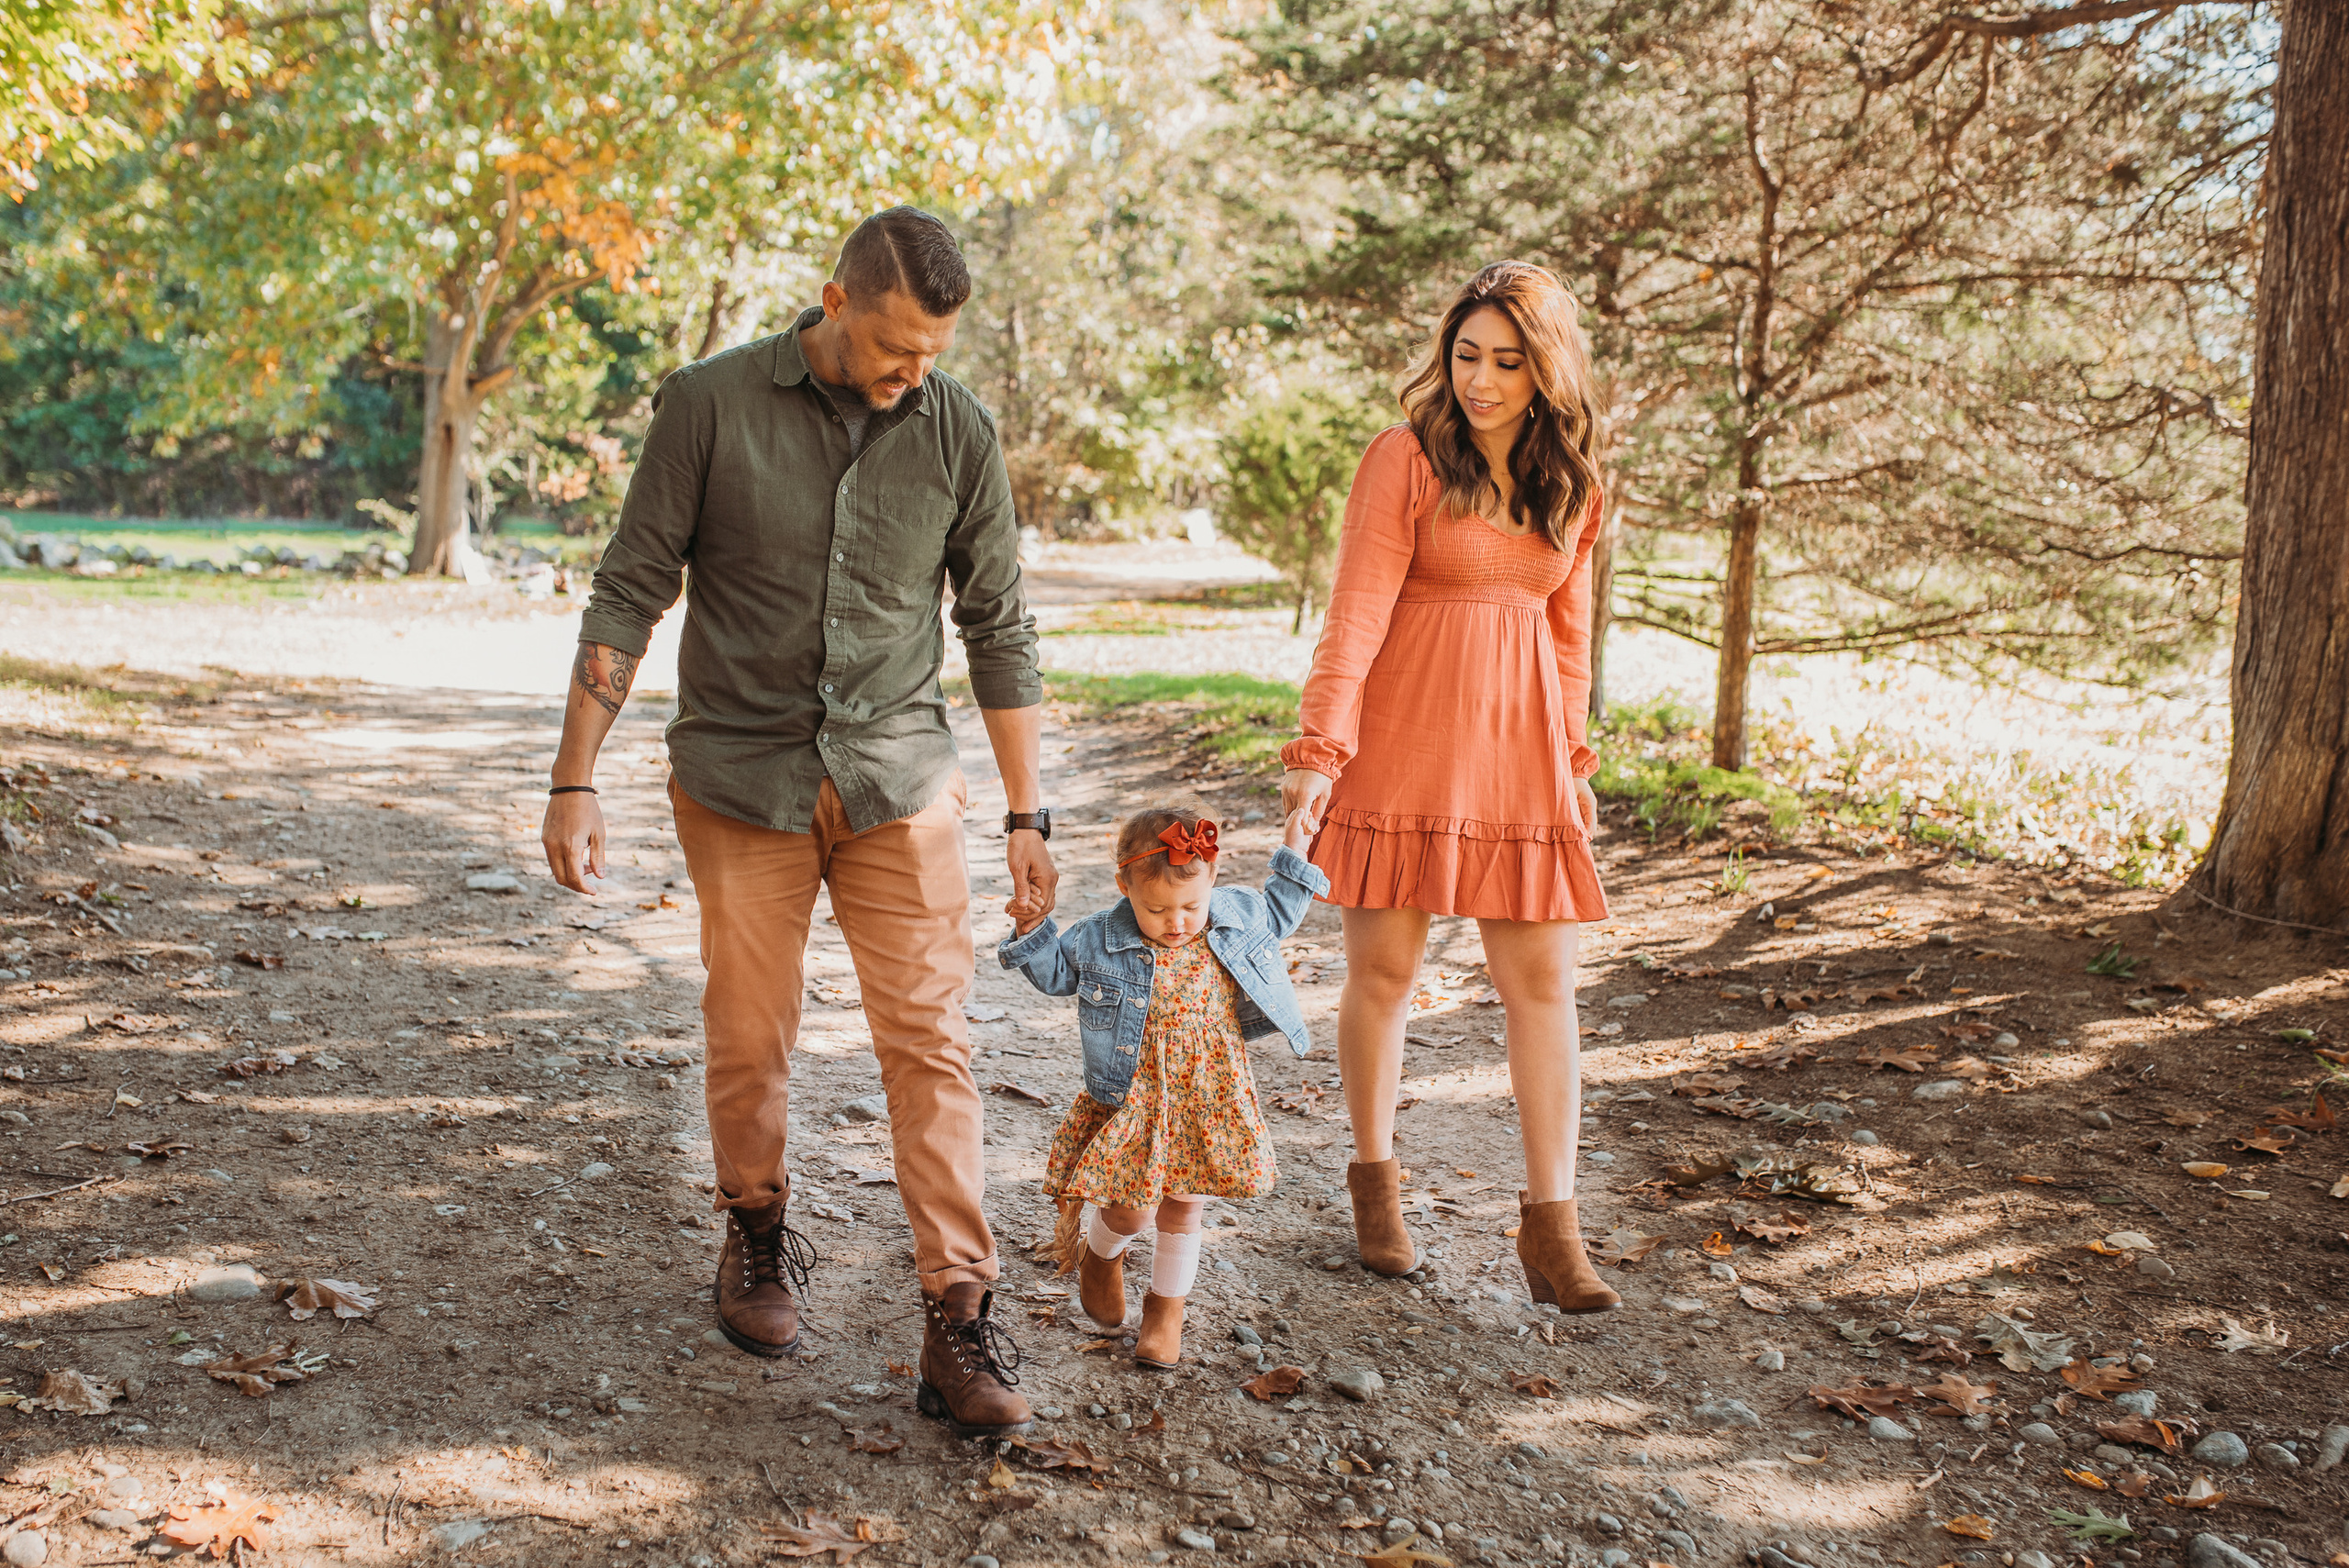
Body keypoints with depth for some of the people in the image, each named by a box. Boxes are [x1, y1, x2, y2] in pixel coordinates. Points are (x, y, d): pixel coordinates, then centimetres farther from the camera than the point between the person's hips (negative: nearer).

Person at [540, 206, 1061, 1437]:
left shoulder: (957, 432, 0)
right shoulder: (710, 405, -6)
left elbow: (998, 627, 6)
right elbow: (629, 595, -2)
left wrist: (1026, 814, 6)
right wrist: (574, 781, -5)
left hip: (898, 778, 1)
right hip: (740, 773, -1)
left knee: (929, 1039, -4)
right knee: (748, 1039, 7)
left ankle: (957, 1323, 1)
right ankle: (759, 1239, 34)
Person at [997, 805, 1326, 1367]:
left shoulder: (1239, 916, -6)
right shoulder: (1098, 939, -13)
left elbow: (1275, 916, 17)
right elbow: (1056, 972, 5)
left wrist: (1294, 857, 11)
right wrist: (1032, 931, -12)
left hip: (1209, 1096, 2)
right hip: (1132, 1097, -2)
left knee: (1181, 1209, 12)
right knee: (1133, 1209, -1)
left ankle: (1166, 1307, 32)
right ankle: (1100, 1257, 35)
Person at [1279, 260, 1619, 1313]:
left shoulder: (1571, 483, 10)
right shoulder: (1407, 457, -4)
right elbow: (1355, 613, -10)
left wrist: (1574, 760, 17)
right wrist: (1319, 749, -18)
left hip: (1518, 743, 4)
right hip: (1402, 737, -4)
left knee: (1542, 979, 0)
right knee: (1383, 970, 4)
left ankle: (1550, 1224, 7)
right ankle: (1375, 1180, 24)